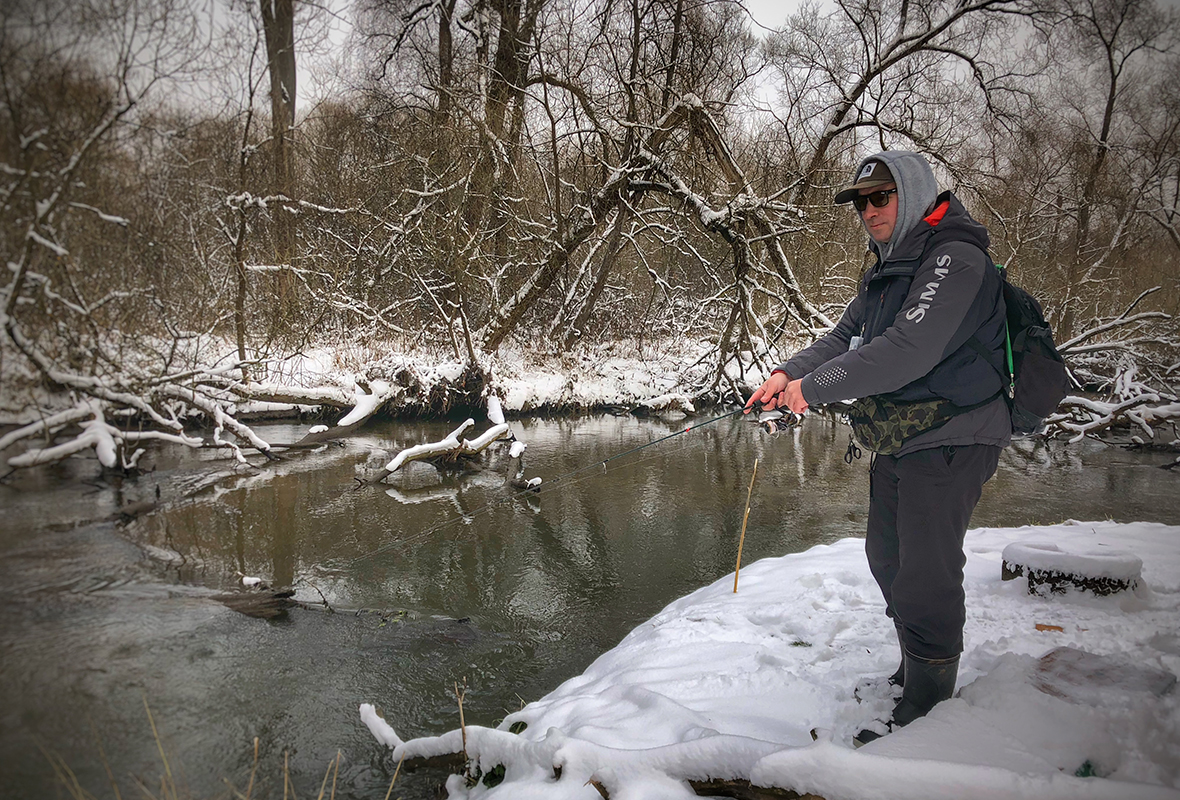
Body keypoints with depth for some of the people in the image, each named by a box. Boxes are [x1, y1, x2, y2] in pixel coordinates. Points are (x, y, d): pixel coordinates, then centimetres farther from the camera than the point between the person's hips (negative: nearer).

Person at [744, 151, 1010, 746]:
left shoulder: (956, 259, -18)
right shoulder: (886, 268, 14)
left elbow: (910, 350, -30)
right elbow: (846, 337, 12)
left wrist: (815, 388, -25)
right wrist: (789, 373, -6)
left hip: (949, 440, -10)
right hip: (896, 441, 10)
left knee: (925, 576, -5)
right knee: (887, 560, 20)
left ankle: (926, 709, 11)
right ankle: (912, 671, 40)